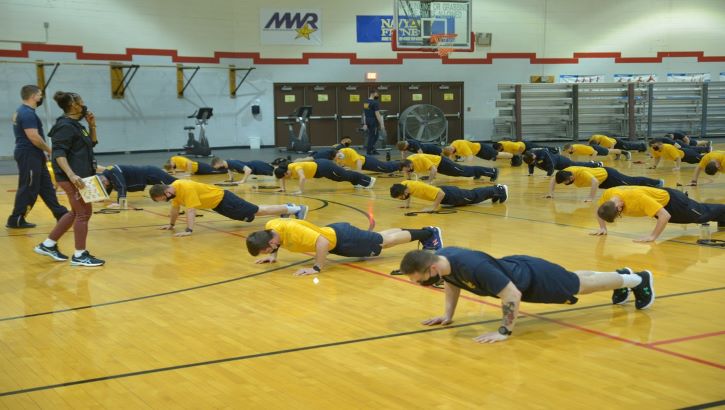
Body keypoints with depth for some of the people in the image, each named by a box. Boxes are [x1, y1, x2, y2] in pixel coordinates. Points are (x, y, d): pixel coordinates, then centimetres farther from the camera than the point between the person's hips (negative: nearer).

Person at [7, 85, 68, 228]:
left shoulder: (23, 111, 16)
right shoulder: (28, 113, -17)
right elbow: (34, 137, -23)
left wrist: (43, 152, 16)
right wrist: (49, 150, -10)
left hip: (33, 155, 11)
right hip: (29, 156, -11)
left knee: (46, 186, 13)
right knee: (28, 189, -4)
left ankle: (60, 213, 18)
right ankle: (16, 220, 2)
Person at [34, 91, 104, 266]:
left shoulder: (75, 125, 15)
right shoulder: (65, 126, -15)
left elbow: (92, 143, 25)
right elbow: (58, 153, -23)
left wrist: (92, 125, 10)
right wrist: (71, 175, -34)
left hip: (81, 175, 11)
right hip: (72, 177, -11)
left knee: (77, 212, 18)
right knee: (84, 213, -5)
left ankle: (48, 244, 25)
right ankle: (79, 255, 3)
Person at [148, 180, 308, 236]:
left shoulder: (186, 189, -31)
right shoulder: (174, 187, -2)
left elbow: (191, 210, -36)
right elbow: (175, 207, 15)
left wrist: (188, 230, -40)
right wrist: (171, 224, 21)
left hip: (223, 200, -9)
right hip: (216, 203, 9)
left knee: (257, 212, -4)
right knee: (254, 211, 20)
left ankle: (296, 209, 1)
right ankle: (287, 207, 34)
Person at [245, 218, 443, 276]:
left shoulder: (292, 232, -39)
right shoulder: (270, 227, -12)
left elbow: (322, 241, -43)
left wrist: (317, 268, -40)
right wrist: (274, 255, 4)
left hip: (341, 239, -8)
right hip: (333, 232, 8)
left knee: (383, 242, 10)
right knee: (380, 238, 23)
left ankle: (430, 233, 27)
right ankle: (426, 232, 40)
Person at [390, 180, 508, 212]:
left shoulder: (419, 188, -42)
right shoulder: (403, 185, -17)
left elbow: (441, 193, -42)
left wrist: (433, 207, -40)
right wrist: (407, 203, -1)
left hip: (449, 195, -8)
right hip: (443, 191, 8)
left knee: (474, 197, 15)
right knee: (471, 194, 27)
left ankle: (499, 190, 34)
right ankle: (495, 190, 46)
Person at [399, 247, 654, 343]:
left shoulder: (471, 266, -45)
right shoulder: (441, 258, -19)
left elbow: (512, 293, -40)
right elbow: (452, 283, 6)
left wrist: (505, 332, -37)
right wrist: (448, 314, -2)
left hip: (533, 278, -7)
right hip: (514, 267, 7)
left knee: (583, 285, 17)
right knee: (576, 279, 30)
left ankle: (638, 279, 42)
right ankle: (623, 276, 56)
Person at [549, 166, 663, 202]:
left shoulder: (581, 173, -41)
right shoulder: (566, 172, -18)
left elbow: (595, 182, -52)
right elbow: (553, 180, -3)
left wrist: (591, 198, -51)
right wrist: (551, 192, -13)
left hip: (608, 175, -8)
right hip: (603, 179, 8)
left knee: (633, 182, 10)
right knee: (631, 182, 28)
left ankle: (658, 183, 31)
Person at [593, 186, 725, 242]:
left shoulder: (637, 198, -47)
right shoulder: (608, 195, -27)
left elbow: (665, 215, -47)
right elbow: (599, 212, -3)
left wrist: (653, 237, -48)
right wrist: (603, 228, -14)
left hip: (670, 200, -7)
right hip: (658, 199, 7)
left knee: (703, 214, 19)